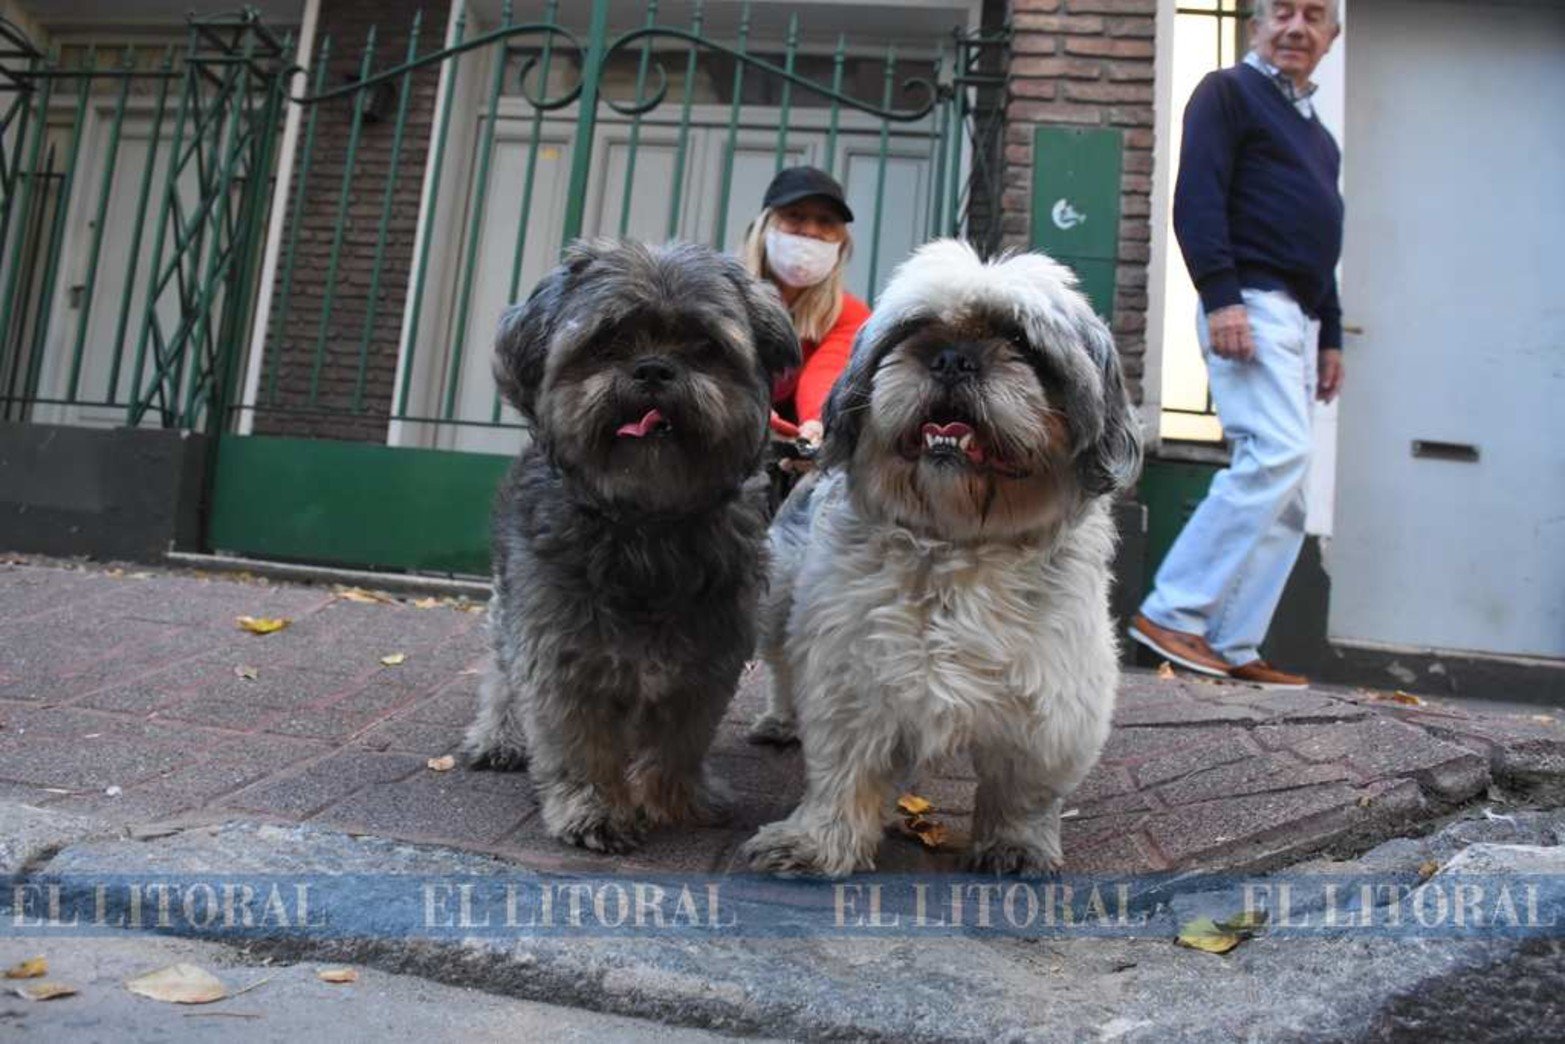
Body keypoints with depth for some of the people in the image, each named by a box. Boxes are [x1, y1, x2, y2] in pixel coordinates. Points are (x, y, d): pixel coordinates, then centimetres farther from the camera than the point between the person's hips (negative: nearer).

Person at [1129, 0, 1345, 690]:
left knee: (1282, 493, 1)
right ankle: (1171, 613, -17)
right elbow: (1196, 199, -10)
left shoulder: (1314, 130, 28)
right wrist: (1220, 296, -22)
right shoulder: (1228, 92, 4)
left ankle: (1233, 647, 1)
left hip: (1298, 316, 9)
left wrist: (1329, 336, 21)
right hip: (1248, 303, -9)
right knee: (1278, 454, -22)